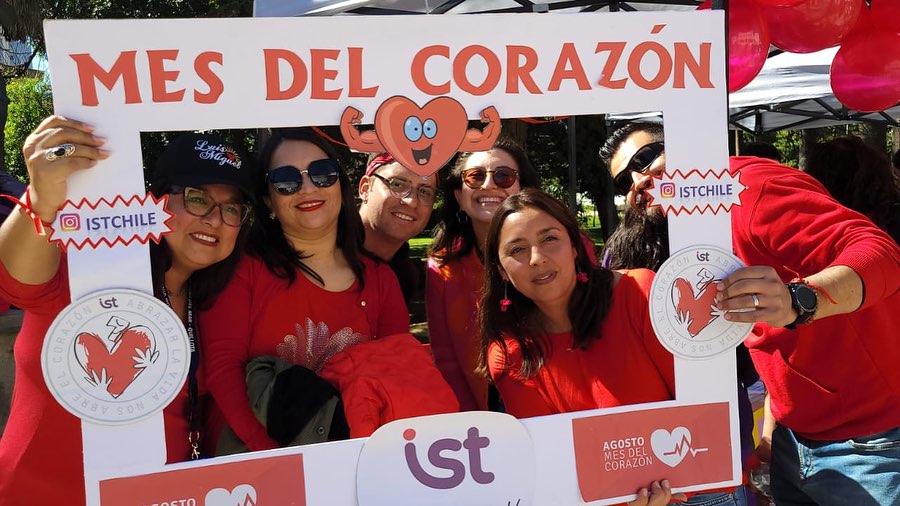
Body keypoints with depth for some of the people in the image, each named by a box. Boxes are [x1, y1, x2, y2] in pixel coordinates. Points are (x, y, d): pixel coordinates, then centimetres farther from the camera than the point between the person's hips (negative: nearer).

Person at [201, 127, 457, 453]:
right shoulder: (243, 267, -2)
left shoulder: (381, 279, 9)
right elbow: (222, 364, -9)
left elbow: (403, 373, 5)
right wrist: (272, 456, -24)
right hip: (250, 455, -3)